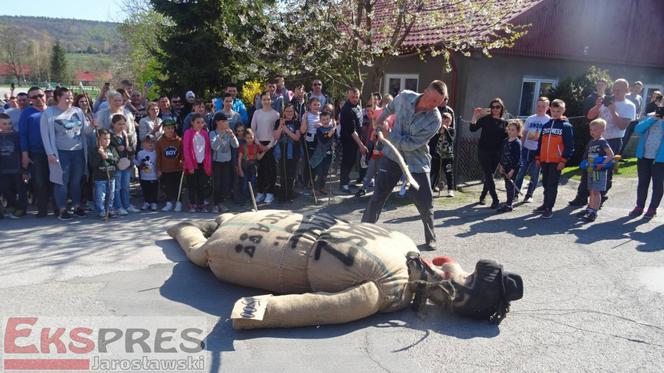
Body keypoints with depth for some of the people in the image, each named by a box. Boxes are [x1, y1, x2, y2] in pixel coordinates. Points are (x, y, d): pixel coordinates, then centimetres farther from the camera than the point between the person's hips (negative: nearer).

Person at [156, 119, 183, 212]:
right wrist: (158, 169, 2)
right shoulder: (160, 142, 0)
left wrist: (183, 163, -9)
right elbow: (158, 157, 2)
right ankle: (169, 203, 22)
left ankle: (178, 202, 17)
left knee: (177, 187, 5)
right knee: (167, 187, 9)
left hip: (177, 169, -2)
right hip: (165, 170, 2)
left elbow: (183, 153, 2)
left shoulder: (179, 140, -4)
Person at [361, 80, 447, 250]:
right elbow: (390, 108, 16)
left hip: (417, 163, -2)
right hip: (392, 156, 2)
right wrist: (380, 119, 23)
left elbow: (410, 144, -24)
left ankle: (430, 239, 25)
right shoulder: (404, 97, -11)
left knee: (425, 204, 4)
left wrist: (388, 133, -19)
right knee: (377, 197, 4)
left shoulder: (434, 120, -21)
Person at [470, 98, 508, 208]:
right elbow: (473, 128, -13)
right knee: (489, 176, -7)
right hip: (483, 151, -3)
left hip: (496, 153, 3)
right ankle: (495, 199, -6)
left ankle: (483, 196, 25)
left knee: (489, 176, 9)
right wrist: (475, 115, -20)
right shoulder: (485, 119, -1)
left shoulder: (504, 123, 8)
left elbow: (505, 139, 9)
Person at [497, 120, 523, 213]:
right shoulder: (505, 141, 8)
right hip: (505, 167, 7)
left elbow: (517, 158, -16)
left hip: (513, 167, -7)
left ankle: (508, 205, 3)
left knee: (510, 184, -3)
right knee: (508, 184, 14)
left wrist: (512, 170, -18)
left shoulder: (517, 143, -14)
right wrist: (501, 165, 9)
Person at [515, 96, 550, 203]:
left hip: (539, 151, -3)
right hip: (526, 149, 3)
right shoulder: (530, 119, 8)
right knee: (520, 172, -1)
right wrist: (520, 147, 9)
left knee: (534, 175, 7)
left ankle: (529, 195, 18)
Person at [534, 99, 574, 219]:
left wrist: (564, 160, -13)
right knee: (545, 184, 13)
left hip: (557, 161, -5)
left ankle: (549, 208, 4)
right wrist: (538, 157, 12)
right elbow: (540, 142, 17)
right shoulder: (546, 125, 13)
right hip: (544, 161, 5)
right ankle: (545, 205, 25)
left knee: (552, 186, -1)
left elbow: (569, 145, -7)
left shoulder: (566, 126, -4)